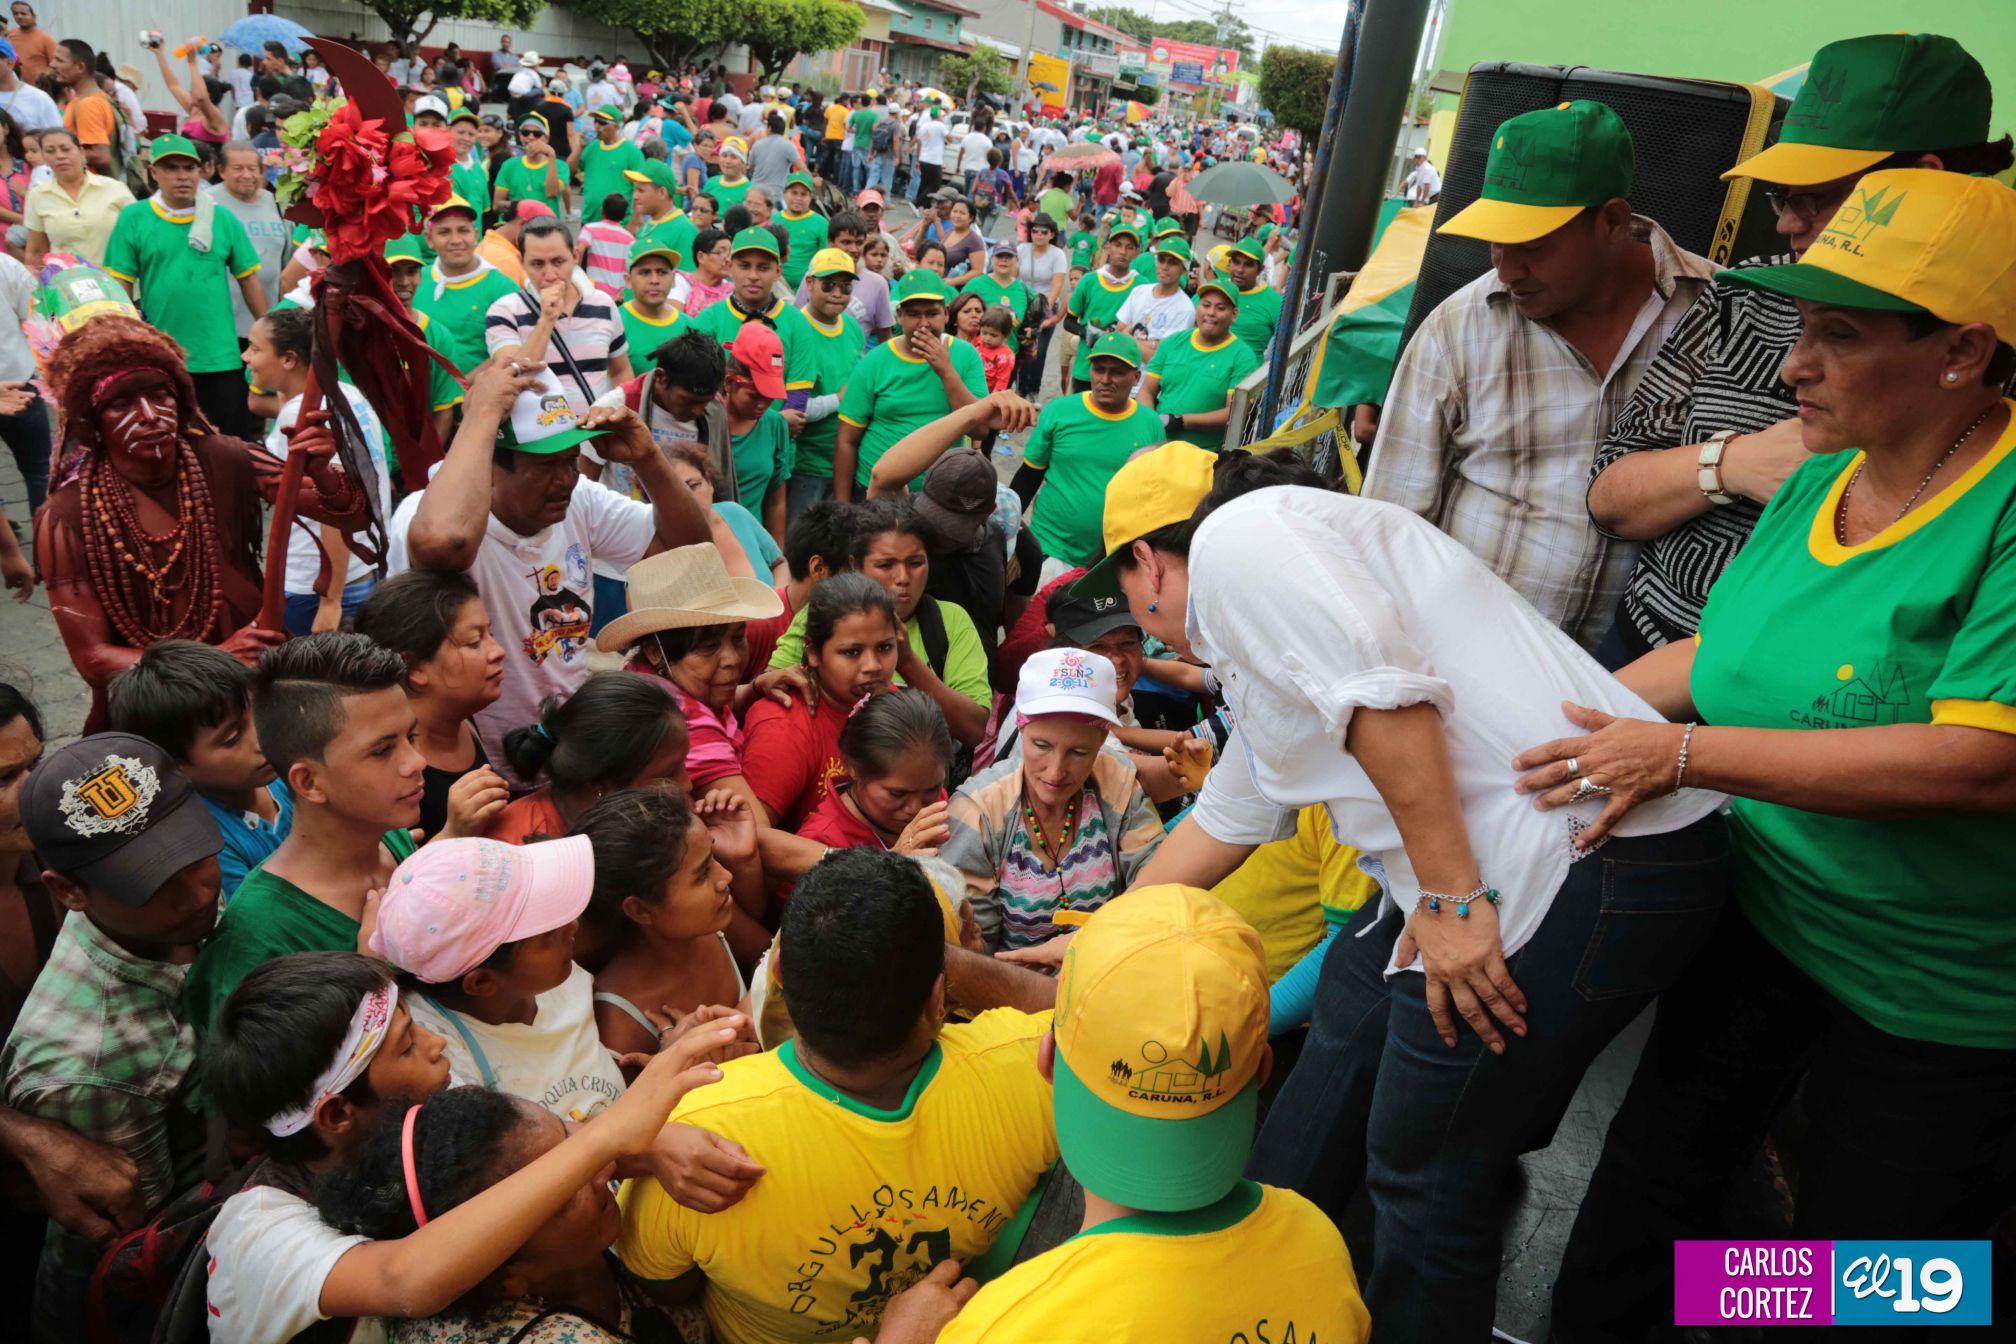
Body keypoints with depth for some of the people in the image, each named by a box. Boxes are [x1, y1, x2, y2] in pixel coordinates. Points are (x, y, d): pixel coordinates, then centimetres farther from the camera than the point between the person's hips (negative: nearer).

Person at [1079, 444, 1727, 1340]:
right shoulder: (1249, 627, 23)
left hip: (1586, 857, -11)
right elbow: (1224, 819, 32)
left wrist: (1449, 896, -19)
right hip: (1473, 869, 11)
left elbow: (1382, 690, -22)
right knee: (1349, 1028, 23)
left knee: (1430, 1176, 3)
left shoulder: (1238, 533, -7)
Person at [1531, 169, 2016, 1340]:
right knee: (1647, 1185, 21)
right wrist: (1559, 715, 5)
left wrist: (1682, 751, -30)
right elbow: (1718, 651, 11)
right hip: (1757, 923, 6)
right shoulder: (1816, 484, 0)